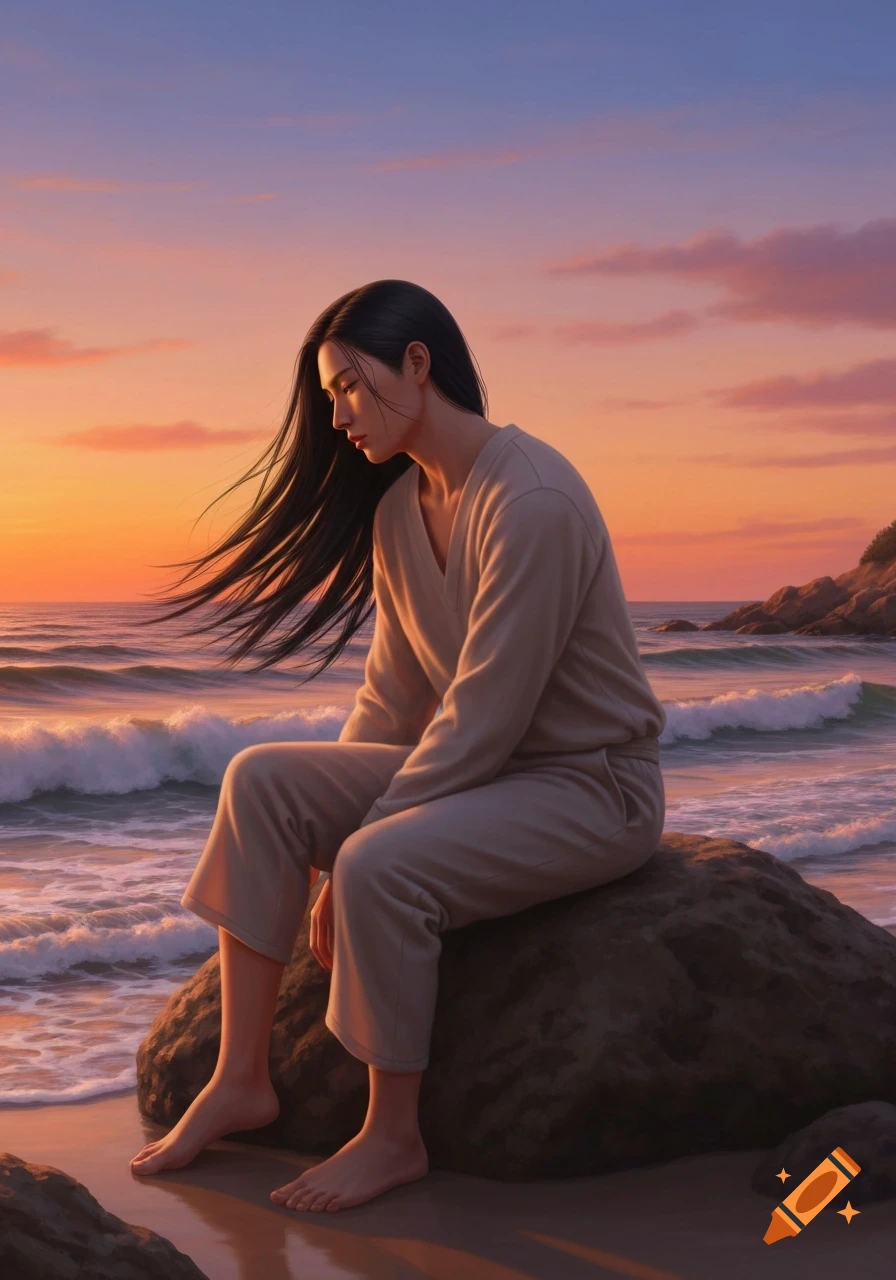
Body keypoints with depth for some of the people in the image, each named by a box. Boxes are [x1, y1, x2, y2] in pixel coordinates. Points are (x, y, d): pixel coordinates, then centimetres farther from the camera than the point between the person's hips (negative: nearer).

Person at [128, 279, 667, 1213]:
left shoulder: (533, 502, -23)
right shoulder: (398, 507, 5)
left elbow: (482, 717, -24)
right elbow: (393, 697, 9)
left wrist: (349, 844, -19)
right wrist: (325, 820, -1)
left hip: (593, 785, -8)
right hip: (479, 767, 9)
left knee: (379, 867, -31)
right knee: (261, 778, -9)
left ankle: (392, 1136, -10)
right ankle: (240, 1080, -7)